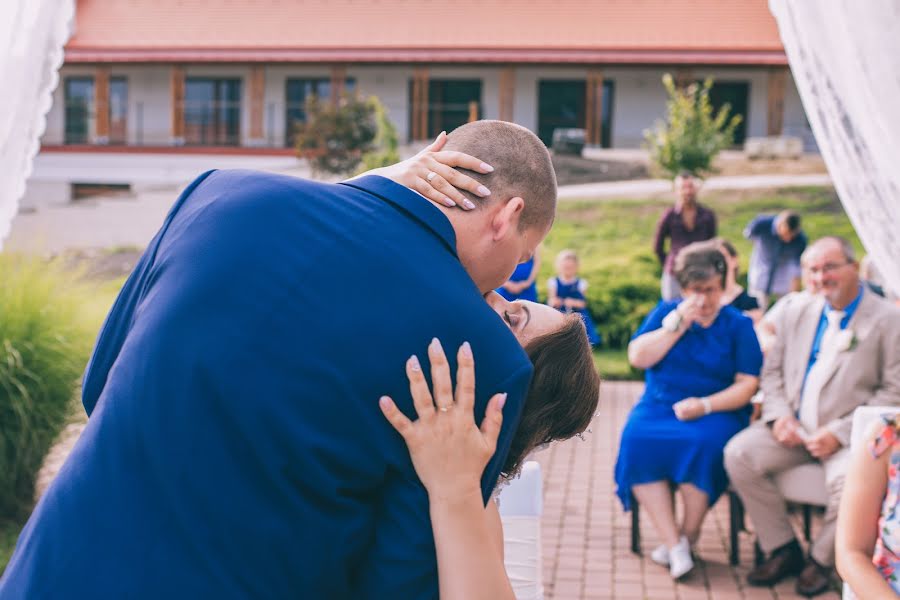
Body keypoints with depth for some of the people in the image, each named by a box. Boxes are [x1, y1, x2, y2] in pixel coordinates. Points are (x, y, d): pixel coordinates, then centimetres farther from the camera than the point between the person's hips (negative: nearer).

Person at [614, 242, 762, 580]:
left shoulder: (738, 324, 6)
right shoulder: (665, 312, 12)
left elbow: (747, 384, -3)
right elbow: (638, 358, -1)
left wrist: (705, 405, -18)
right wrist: (678, 325, -8)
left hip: (716, 411, -2)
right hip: (659, 407, 2)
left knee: (701, 443, -35)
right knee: (637, 439, -30)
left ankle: (688, 536, -14)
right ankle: (673, 544, -27)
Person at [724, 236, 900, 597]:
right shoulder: (796, 312, 13)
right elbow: (772, 370, 14)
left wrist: (839, 433, -17)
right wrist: (779, 415, -7)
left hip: (849, 434, -5)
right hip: (794, 428, 5)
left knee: (849, 482, -34)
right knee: (739, 454, -17)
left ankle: (821, 559, -4)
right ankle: (783, 550, -3)